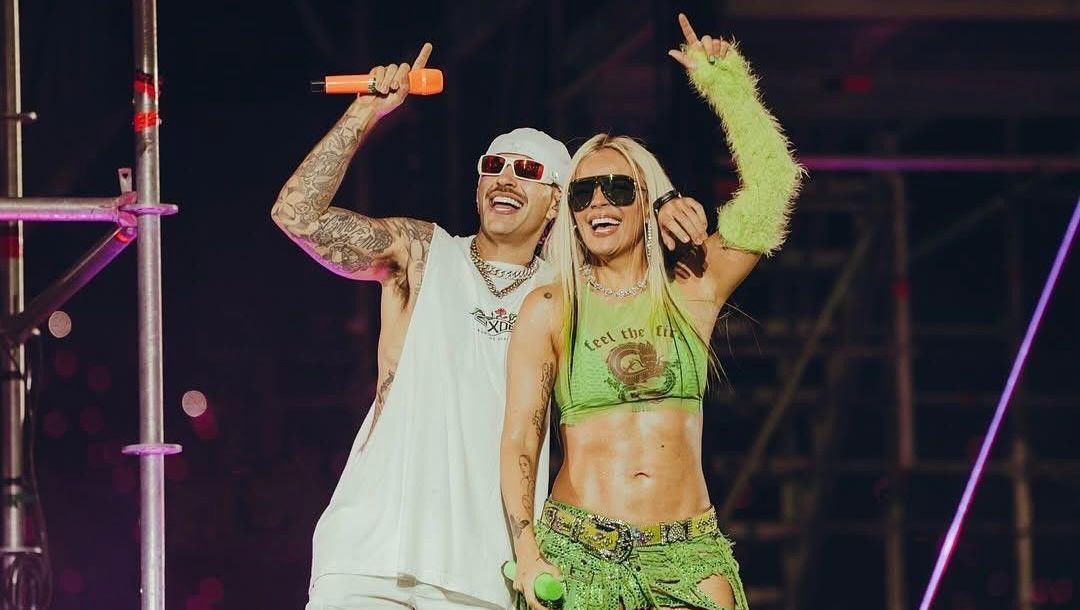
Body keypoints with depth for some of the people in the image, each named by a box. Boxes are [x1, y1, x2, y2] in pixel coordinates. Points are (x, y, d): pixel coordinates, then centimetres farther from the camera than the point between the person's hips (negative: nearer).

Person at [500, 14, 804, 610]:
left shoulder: (692, 292, 10)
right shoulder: (549, 310, 7)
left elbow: (769, 185, 3)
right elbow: (519, 441, 2)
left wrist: (724, 84, 4)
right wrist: (527, 555, -10)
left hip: (686, 556, 1)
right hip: (578, 551, -1)